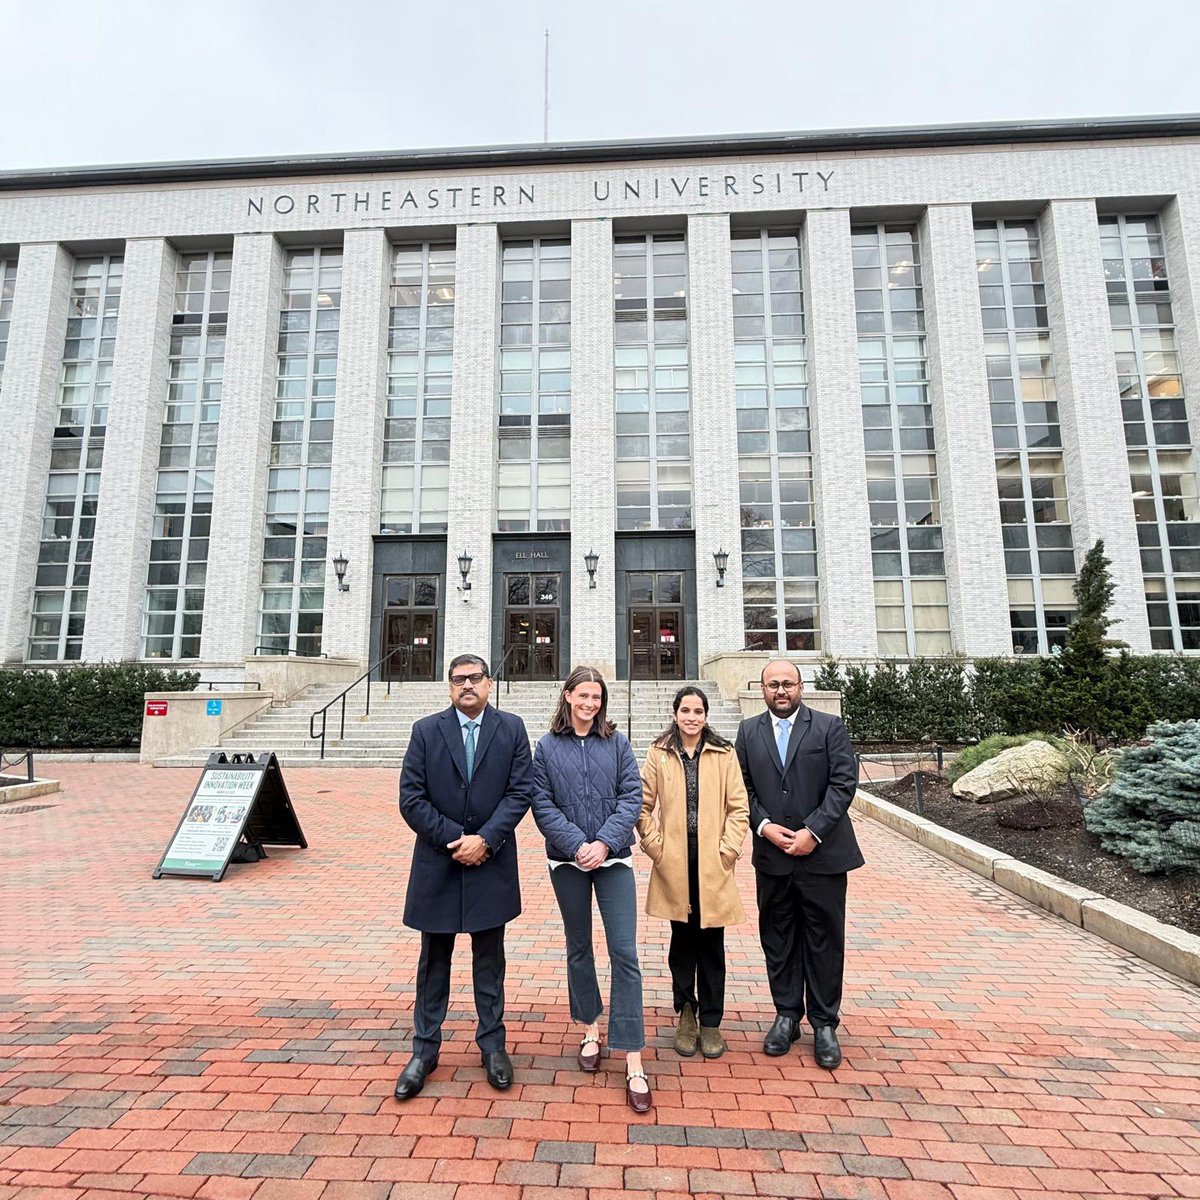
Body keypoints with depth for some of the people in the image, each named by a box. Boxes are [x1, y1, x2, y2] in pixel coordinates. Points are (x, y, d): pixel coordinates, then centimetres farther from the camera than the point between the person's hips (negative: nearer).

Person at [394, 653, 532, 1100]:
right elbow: (411, 799, -6)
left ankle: (492, 1046, 30)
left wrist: (485, 839, -15)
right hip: (437, 864, 0)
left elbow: (520, 792, -6)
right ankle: (424, 1049, 30)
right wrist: (455, 839, -12)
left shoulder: (512, 729, -2)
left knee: (489, 960, 14)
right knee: (433, 961, 14)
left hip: (491, 864, 0)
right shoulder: (426, 731, -3)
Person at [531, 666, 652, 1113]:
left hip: (613, 857, -1)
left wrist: (604, 843, -16)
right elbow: (542, 804, -5)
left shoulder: (616, 742, 1)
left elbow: (631, 796, -5)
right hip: (568, 859, 1)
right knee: (578, 947, 16)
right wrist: (577, 845, -15)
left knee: (625, 953, -5)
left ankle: (633, 1065, 3)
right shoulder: (548, 747, 0)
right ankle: (590, 1031, 37)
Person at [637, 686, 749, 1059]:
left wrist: (727, 850, -6)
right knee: (682, 940, 12)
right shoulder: (659, 754, 0)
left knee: (711, 944, 8)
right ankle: (686, 1015, 29)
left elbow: (739, 807, 0)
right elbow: (643, 806, 2)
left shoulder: (724, 754, -1)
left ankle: (710, 1022, 24)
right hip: (674, 864, 1)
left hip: (713, 864, 0)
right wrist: (655, 847, -4)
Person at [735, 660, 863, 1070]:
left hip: (823, 853, -2)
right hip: (772, 854, 2)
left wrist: (814, 831, -15)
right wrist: (764, 826, -10)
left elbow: (844, 782, -9)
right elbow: (742, 787, 4)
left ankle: (824, 1024, 24)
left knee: (824, 939, 8)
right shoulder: (749, 731, 6)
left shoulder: (829, 727, -2)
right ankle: (786, 1015, 28)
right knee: (777, 939, 12)